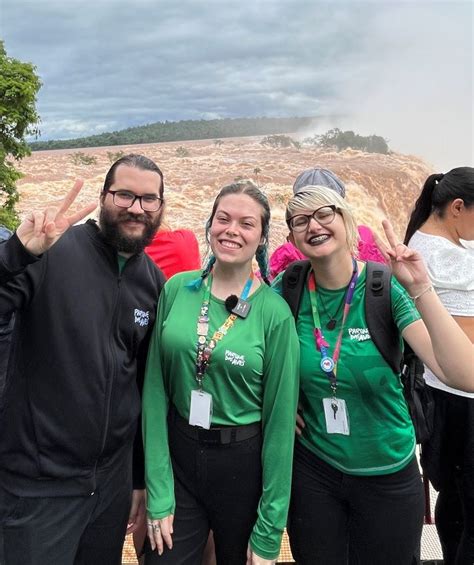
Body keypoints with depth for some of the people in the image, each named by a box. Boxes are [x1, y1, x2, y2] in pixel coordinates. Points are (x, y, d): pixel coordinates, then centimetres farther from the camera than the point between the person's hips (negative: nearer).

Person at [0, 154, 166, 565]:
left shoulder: (155, 282, 2)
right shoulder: (52, 252, -13)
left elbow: (150, 385, 8)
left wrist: (143, 477, 13)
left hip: (113, 480, 5)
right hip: (37, 483, -4)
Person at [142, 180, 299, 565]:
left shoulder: (274, 312, -12)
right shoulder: (177, 289, -4)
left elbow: (280, 419, -8)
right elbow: (155, 392, -3)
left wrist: (269, 534, -6)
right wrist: (158, 494, -5)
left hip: (244, 465, -1)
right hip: (177, 456, 2)